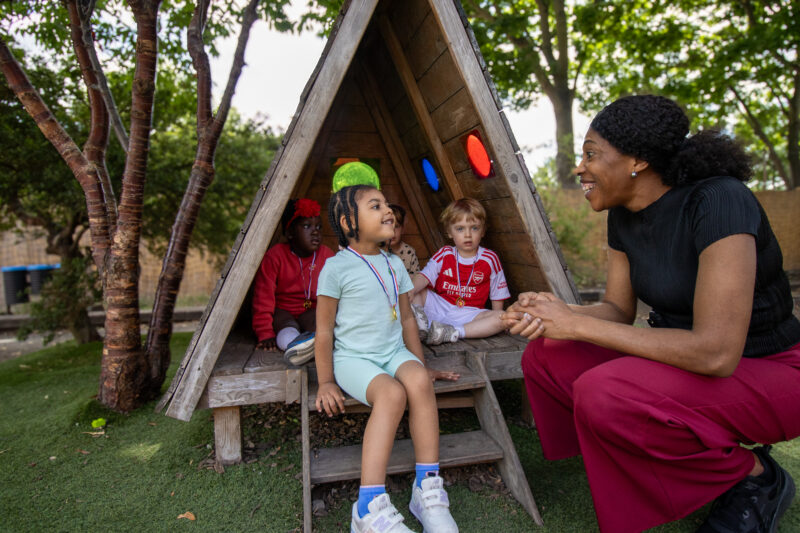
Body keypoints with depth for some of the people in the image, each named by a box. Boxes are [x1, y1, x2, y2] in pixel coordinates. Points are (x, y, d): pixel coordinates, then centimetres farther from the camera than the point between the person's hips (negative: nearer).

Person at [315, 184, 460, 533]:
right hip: (353, 358, -4)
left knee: (418, 381, -28)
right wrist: (326, 383, -4)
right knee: (391, 393, -33)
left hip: (393, 352, 5)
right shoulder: (337, 267, -8)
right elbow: (324, 329, -5)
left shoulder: (394, 265, 10)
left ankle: (427, 489, -20)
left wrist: (421, 365, 16)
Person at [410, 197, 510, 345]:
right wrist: (408, 293, -31)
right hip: (438, 307, 1)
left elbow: (497, 295, 7)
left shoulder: (490, 259, 1)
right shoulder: (444, 255, 2)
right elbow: (423, 277, -12)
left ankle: (452, 333, -34)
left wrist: (495, 322, 0)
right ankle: (420, 323, -33)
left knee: (505, 318, -26)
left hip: (467, 314, -1)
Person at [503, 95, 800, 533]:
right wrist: (552, 312, -18)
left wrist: (577, 323, -28)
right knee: (544, 358, -7)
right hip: (688, 361, 7)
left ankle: (754, 476, -2)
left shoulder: (718, 201, -26)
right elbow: (619, 309, 3)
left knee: (602, 394, -32)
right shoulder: (623, 215, -2)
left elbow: (716, 353, -33)